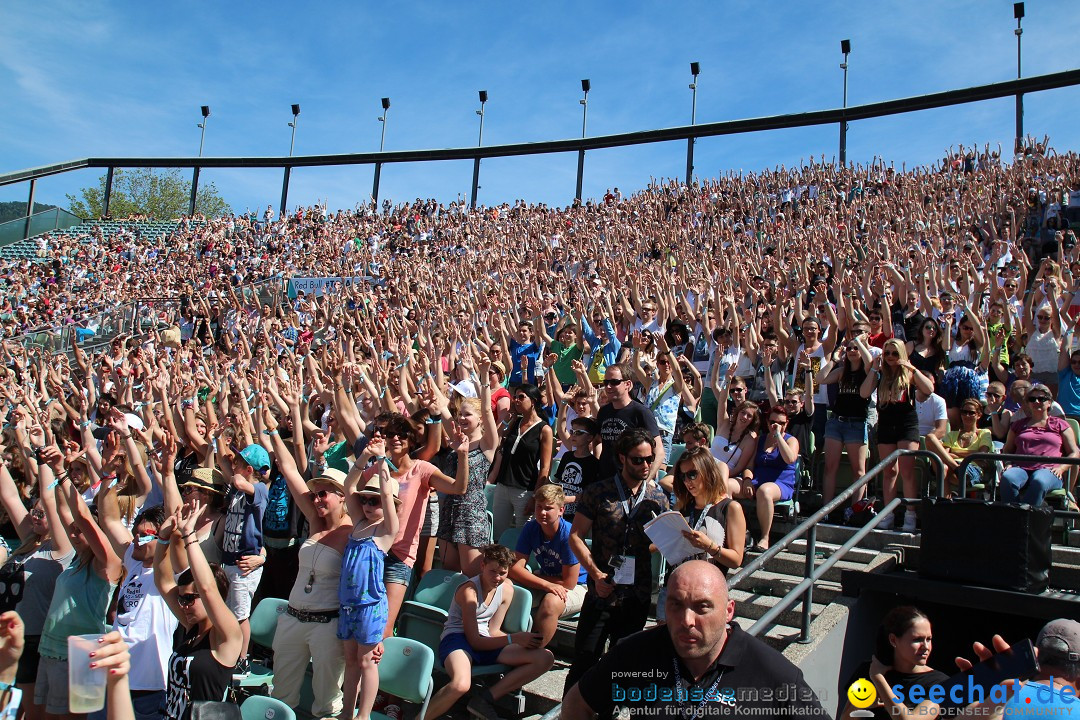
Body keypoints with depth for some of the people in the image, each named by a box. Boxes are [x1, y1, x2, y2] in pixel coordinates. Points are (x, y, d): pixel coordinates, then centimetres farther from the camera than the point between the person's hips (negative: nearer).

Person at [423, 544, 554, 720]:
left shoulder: (507, 588, 7)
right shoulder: (469, 591, -13)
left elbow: (493, 631, 10)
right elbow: (474, 641, -14)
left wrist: (522, 639, -9)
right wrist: (514, 638, -21)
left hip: (487, 643, 7)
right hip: (457, 639, -7)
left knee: (545, 658, -10)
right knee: (461, 685, -42)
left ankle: (486, 697, -13)